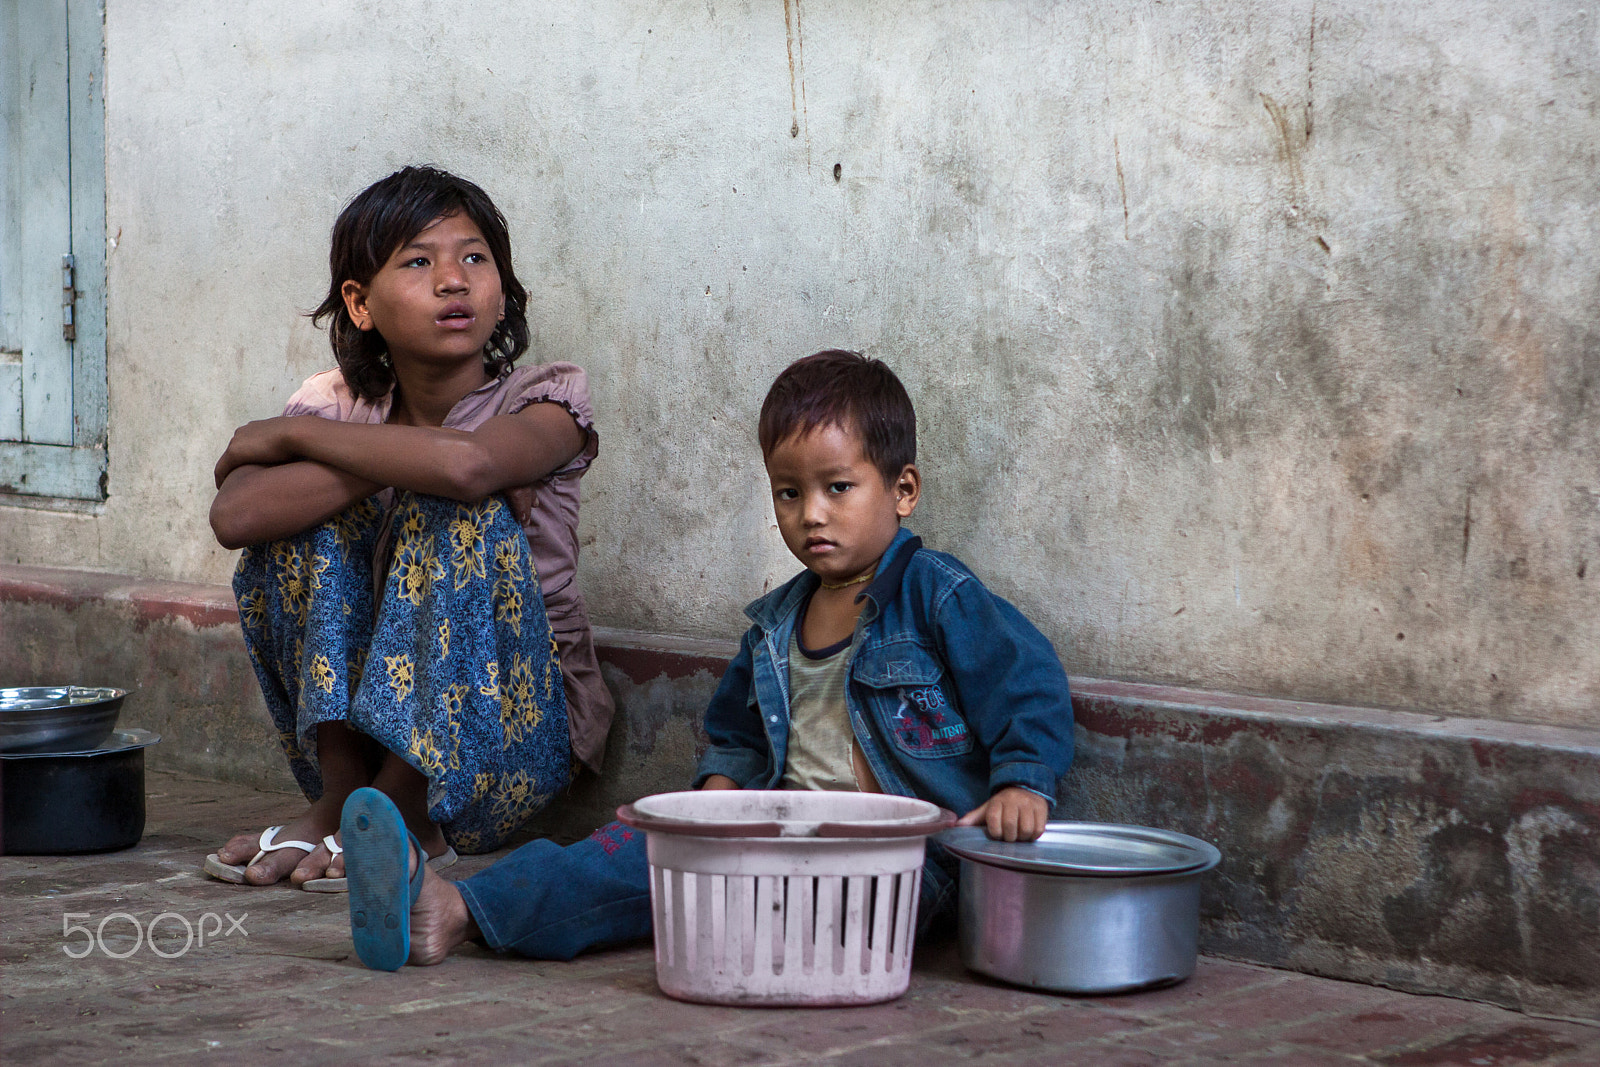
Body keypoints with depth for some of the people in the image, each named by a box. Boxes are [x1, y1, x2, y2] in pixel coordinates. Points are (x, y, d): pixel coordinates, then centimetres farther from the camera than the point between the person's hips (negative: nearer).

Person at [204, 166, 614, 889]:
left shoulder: (547, 399, -9)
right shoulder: (338, 406, 1)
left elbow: (465, 464, -34)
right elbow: (234, 515, -20)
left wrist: (289, 434, -20)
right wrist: (400, 462, -24)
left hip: (515, 729, -3)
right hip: (365, 705, 3)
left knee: (458, 510, -26)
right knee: (305, 504, -15)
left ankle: (400, 816, -19)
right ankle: (342, 796, -15)